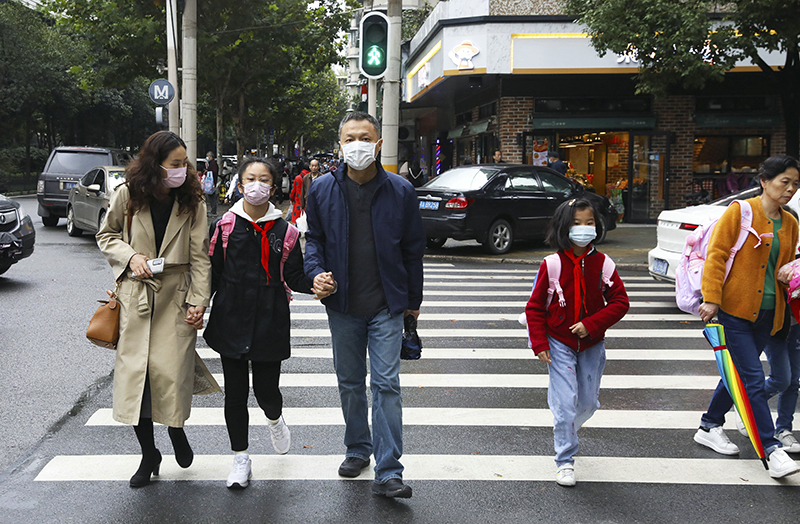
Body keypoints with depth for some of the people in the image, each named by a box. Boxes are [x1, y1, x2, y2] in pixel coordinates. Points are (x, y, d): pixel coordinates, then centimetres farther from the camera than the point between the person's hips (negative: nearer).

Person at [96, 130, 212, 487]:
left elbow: (200, 256, -1)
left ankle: (176, 429, 26)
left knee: (171, 371, -8)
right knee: (134, 372, 0)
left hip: (176, 297, -1)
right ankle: (148, 454, 17)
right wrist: (129, 256, -7)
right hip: (136, 296, 1)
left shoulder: (192, 201, 0)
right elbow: (106, 235, 12)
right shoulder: (127, 196, -1)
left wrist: (199, 301, -9)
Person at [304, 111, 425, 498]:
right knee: (350, 382, 15)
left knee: (386, 384, -5)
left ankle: (388, 473, -1)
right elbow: (314, 238, 11)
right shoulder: (322, 190, -1)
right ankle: (358, 448, 35)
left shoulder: (400, 191, -4)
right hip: (342, 305, 2)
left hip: (386, 306, -2)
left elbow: (413, 249, 3)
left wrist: (413, 300, 7)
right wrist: (316, 271, -9)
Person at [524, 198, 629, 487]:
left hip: (591, 344, 3)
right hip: (559, 344, -3)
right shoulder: (552, 265, -10)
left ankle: (564, 429, 43)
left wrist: (592, 324, -17)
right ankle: (565, 460, 6)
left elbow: (620, 301, -4)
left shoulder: (603, 263, -5)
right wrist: (539, 343, -10)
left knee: (589, 402, 12)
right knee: (565, 401, -7)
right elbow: (535, 306, -4)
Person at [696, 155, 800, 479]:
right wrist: (711, 298, -16)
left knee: (741, 373, 15)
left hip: (767, 312, 7)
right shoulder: (740, 212, -7)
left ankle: (710, 427, 31)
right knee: (753, 379, -8)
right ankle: (772, 450, -7)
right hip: (735, 308, -7)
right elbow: (716, 255, -10)